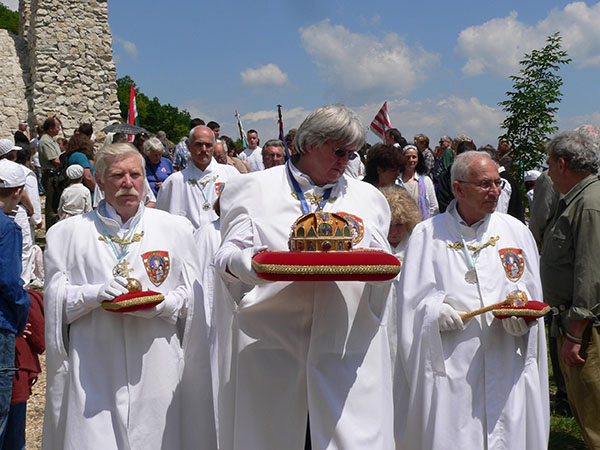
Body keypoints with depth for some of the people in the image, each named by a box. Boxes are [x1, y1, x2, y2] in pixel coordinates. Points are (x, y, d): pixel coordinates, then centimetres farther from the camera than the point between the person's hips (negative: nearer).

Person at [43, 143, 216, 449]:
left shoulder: (175, 229, 7)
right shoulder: (68, 233, 7)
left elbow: (190, 296, 6)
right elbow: (56, 297, 3)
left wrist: (160, 304, -13)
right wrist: (93, 294, -15)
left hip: (156, 365, 1)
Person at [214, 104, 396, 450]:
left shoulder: (369, 197, 17)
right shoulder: (254, 190, 10)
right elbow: (227, 258, 4)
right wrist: (243, 262, -19)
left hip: (349, 344, 2)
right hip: (271, 345, -1)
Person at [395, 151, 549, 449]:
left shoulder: (516, 232, 9)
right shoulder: (427, 234, 3)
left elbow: (532, 294, 10)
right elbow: (411, 300, 1)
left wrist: (521, 314, -10)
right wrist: (434, 311, -18)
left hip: (507, 366, 2)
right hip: (449, 367, -2)